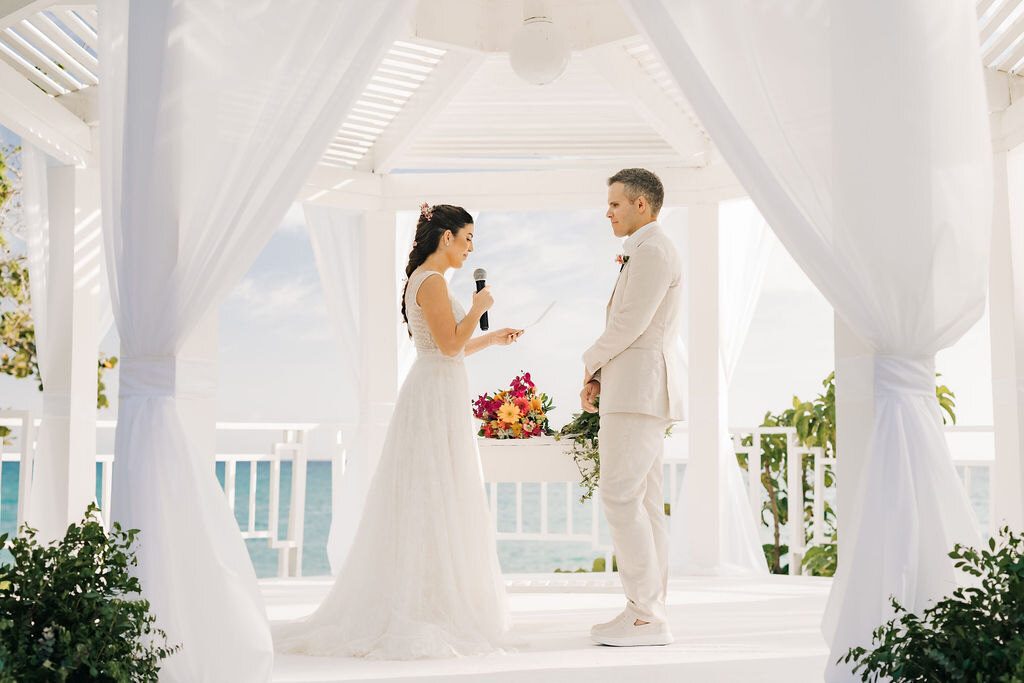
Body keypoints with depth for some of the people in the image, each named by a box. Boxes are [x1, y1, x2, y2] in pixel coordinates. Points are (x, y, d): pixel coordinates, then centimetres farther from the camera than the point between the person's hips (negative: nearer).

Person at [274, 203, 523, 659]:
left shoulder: (422, 279, 18)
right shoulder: (432, 281, -12)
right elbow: (450, 345, -19)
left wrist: (491, 338, 22)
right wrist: (478, 307, -6)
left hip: (436, 399, 10)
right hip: (436, 400, -10)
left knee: (427, 503, 11)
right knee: (434, 504, -8)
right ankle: (425, 612, -4)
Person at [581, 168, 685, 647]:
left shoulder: (652, 250, -10)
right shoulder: (646, 253, 23)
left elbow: (631, 323, -18)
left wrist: (591, 361, -2)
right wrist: (600, 377, 11)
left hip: (641, 390, -11)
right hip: (635, 392, 11)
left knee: (620, 497, -13)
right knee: (643, 502, 8)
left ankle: (646, 615, -11)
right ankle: (649, 613, 10)